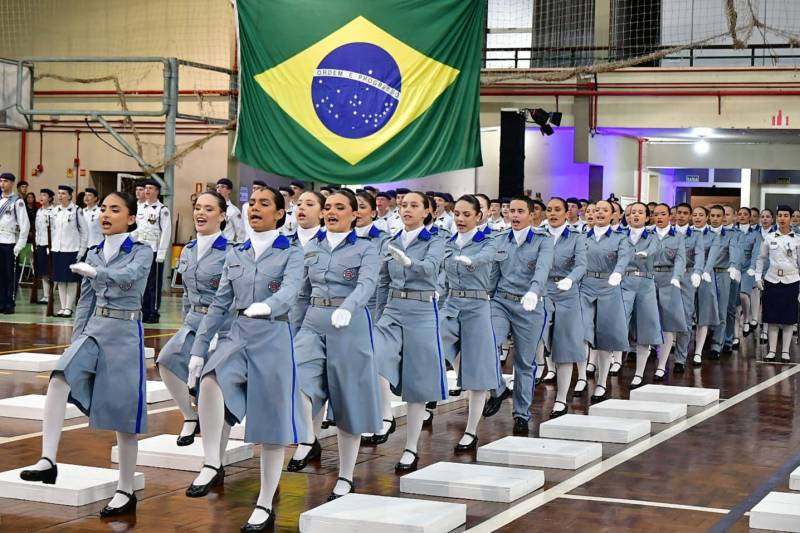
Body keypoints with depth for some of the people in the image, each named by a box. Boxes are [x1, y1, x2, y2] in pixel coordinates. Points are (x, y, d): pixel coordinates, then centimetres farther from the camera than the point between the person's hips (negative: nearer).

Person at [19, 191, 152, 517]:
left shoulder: (142, 252, -3)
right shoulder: (94, 254, 12)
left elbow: (128, 277, -25)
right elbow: (85, 301, 15)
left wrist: (94, 272, -41)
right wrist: (76, 341, 9)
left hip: (124, 334, -4)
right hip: (93, 329, 4)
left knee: (122, 411, 0)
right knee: (58, 380, -23)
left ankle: (126, 491, 12)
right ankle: (48, 461, -26)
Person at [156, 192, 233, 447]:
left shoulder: (230, 252, -8)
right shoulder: (188, 251, 11)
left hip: (221, 324, -5)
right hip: (193, 322, 5)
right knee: (167, 359, -18)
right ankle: (190, 418, -2)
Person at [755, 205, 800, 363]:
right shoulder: (769, 238, 4)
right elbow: (761, 258, 11)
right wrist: (758, 276, 4)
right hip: (772, 280, 1)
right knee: (772, 317, 2)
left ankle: (785, 351, 10)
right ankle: (772, 350, 9)